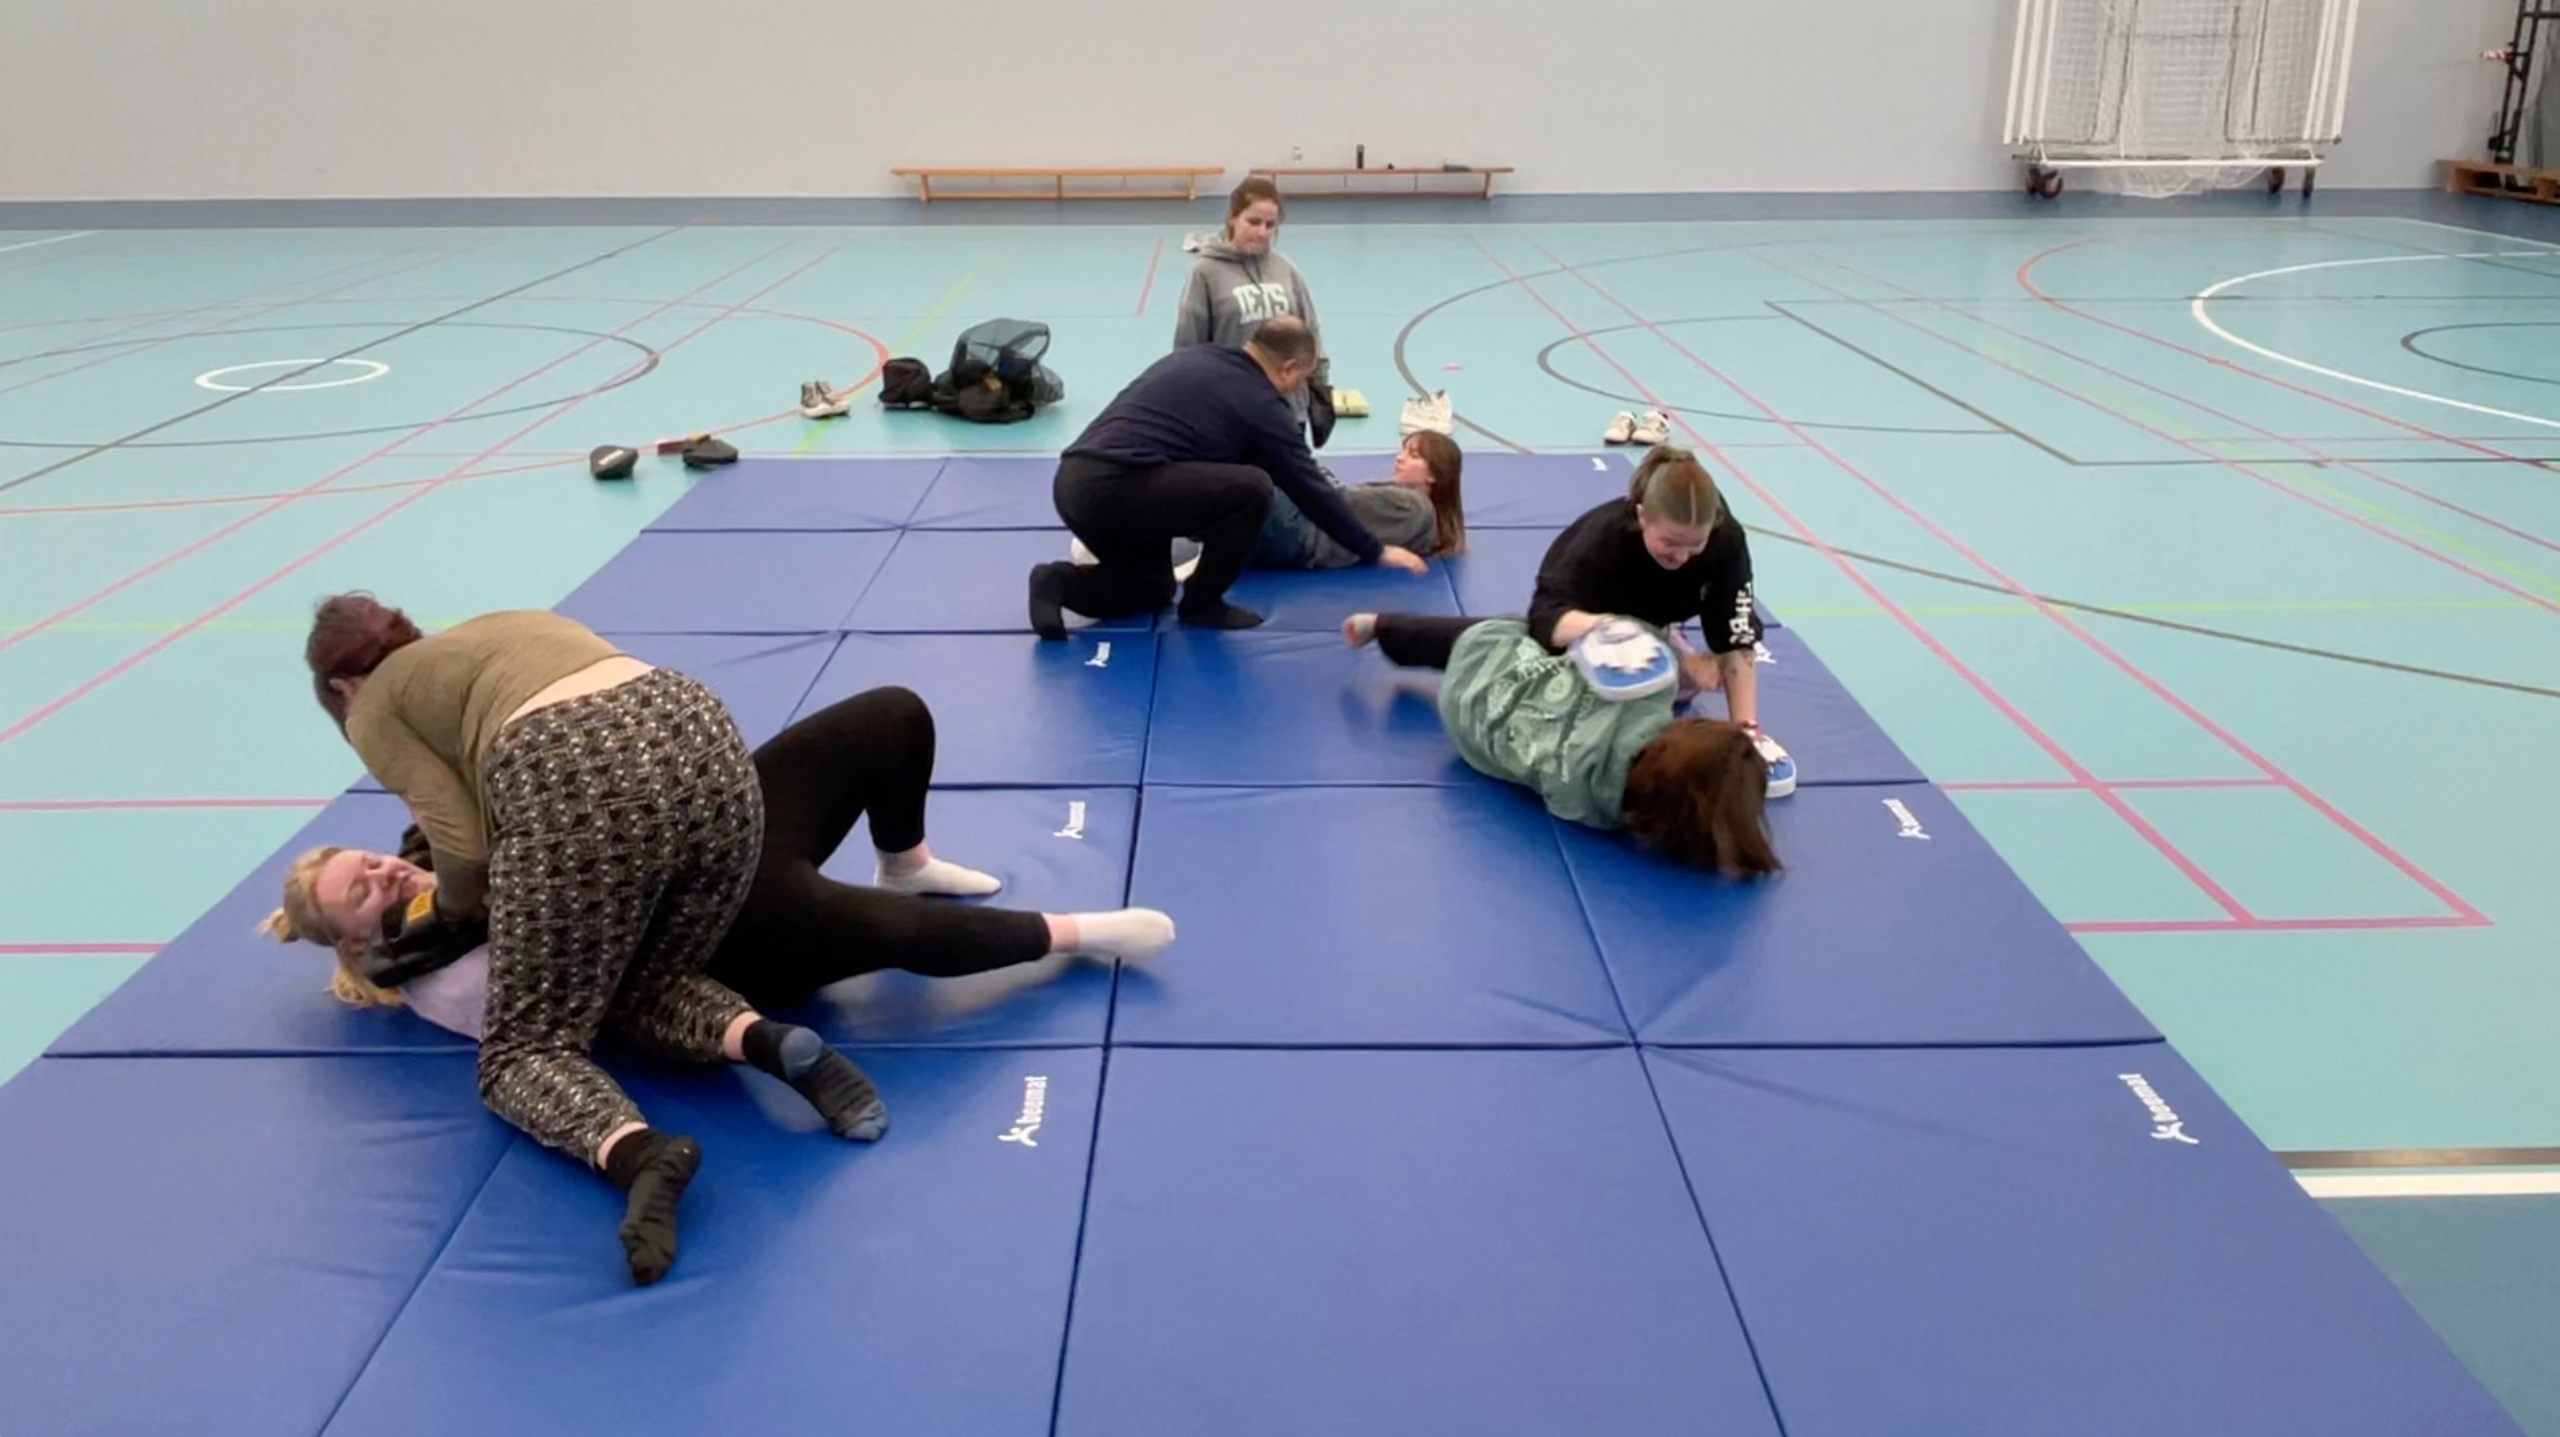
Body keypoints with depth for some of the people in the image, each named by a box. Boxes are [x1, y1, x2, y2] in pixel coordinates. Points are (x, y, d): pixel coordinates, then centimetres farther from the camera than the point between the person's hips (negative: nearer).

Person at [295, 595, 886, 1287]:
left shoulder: (375, 709, 21)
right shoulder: (498, 627, 38)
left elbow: (465, 848, 7)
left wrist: (452, 906, 29)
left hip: (578, 791, -6)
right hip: (707, 746, 6)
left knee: (525, 1046, 12)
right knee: (647, 989, 27)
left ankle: (639, 1152, -19)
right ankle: (769, 1042, -4)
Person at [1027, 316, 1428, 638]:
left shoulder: (1190, 358, 23)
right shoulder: (1259, 403, 2)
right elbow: (1311, 489, 7)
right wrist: (1375, 551, 17)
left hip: (1073, 482, 9)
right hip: (1117, 488, -9)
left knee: (1152, 587, 28)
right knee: (1251, 489, -6)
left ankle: (1062, 583, 6)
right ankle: (1202, 604, 6)